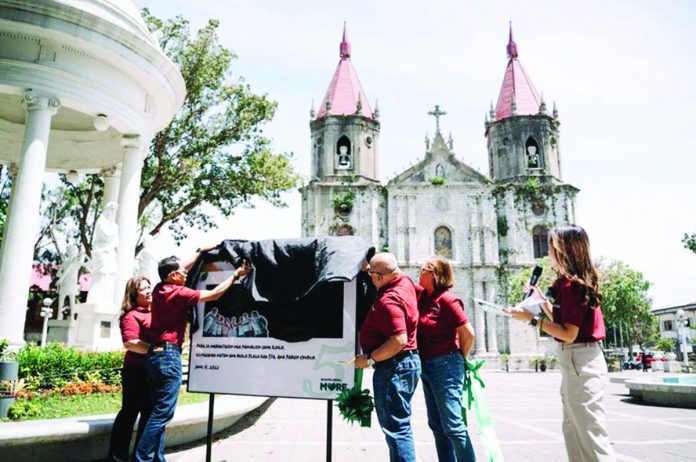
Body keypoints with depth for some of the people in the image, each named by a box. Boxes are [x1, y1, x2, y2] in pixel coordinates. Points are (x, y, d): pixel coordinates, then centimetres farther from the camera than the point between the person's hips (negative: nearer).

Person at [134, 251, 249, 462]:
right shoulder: (178, 292, -13)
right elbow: (214, 294, -10)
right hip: (168, 355, -9)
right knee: (162, 412, -6)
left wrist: (201, 252, 30)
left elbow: (183, 267, 23)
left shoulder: (159, 289, 9)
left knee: (159, 410, 12)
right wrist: (235, 275, -2)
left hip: (155, 354, 9)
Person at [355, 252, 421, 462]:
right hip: (408, 361, 11)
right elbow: (421, 293, 29)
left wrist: (369, 359, -21)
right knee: (400, 426, 20)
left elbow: (399, 340, -30)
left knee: (396, 428, -6)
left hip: (393, 367, -11)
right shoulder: (406, 281, 5)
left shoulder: (388, 300, -23)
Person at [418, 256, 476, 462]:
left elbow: (468, 333, -15)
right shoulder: (423, 296, 7)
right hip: (426, 366, 9)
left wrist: (460, 359, -2)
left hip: (445, 366, -9)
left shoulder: (447, 299, -15)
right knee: (437, 426, 15)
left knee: (452, 425, -4)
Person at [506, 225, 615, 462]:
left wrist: (533, 319, -18)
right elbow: (561, 319, 14)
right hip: (573, 359, 11)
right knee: (572, 428, 18)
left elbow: (569, 334, -22)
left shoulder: (571, 284, -18)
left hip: (580, 360, -11)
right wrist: (542, 299, 15)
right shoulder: (573, 282, 12)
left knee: (589, 430, -3)